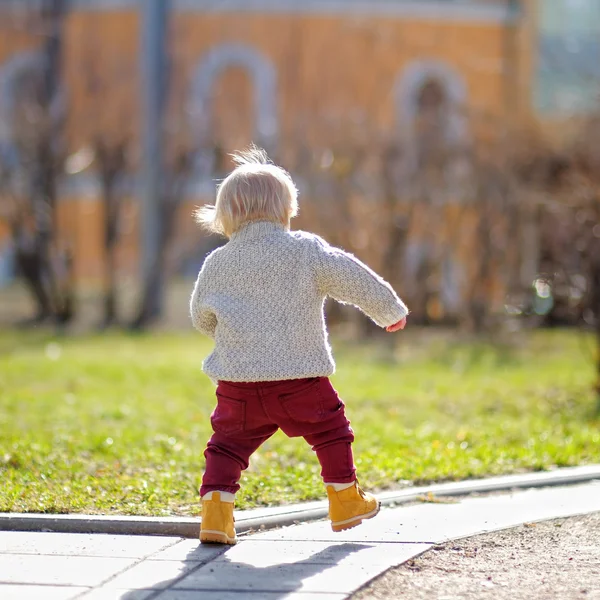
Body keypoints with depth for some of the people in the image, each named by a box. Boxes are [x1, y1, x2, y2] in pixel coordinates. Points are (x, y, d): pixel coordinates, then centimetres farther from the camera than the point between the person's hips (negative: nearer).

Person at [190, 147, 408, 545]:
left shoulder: (217, 263, 7)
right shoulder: (306, 251, -2)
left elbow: (201, 315, 19)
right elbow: (352, 278, -1)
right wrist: (390, 310, 13)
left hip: (237, 382, 2)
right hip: (298, 378, -2)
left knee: (229, 442, 10)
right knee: (331, 430, 16)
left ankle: (215, 508, -4)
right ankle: (345, 500, 25)